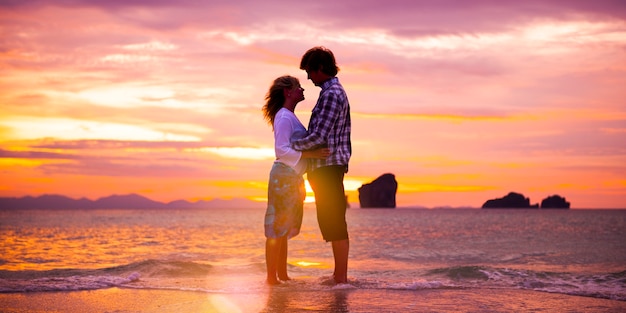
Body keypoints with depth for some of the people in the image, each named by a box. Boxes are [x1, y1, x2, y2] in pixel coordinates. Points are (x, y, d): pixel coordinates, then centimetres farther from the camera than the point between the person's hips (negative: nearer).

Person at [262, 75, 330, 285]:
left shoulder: (290, 116, 19)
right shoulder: (283, 117, -11)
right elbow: (281, 150, -20)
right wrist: (311, 154, -24)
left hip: (292, 177, 10)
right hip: (283, 176, -10)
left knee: (284, 229, 12)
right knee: (277, 228, -8)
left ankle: (282, 275, 17)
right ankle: (272, 277, -6)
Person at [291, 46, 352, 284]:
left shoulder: (331, 94, -14)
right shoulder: (336, 92, 19)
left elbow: (319, 136, -20)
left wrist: (291, 145, -7)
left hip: (328, 166, -10)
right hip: (330, 166, 10)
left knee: (333, 222, -8)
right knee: (333, 222, 13)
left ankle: (341, 278, -6)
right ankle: (339, 274, 18)